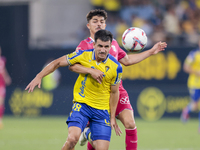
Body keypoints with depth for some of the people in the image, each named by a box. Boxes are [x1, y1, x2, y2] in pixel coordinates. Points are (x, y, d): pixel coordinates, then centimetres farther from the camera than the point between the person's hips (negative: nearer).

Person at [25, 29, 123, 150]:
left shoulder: (116, 67, -7)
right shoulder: (83, 56, -9)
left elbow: (114, 92, 5)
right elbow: (57, 63, 1)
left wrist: (113, 117, 6)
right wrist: (39, 77, -8)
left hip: (102, 111, 1)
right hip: (82, 104, -1)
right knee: (73, 138, -24)